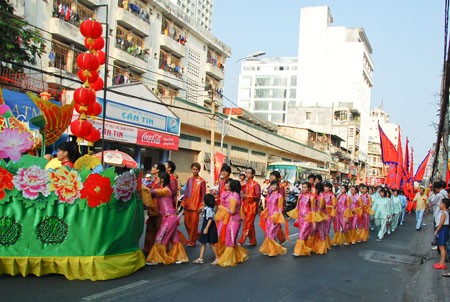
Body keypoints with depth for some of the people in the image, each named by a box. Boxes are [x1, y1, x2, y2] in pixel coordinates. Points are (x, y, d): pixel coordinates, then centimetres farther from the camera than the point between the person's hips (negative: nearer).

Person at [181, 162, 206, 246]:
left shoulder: (202, 181, -6)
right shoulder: (189, 180, 10)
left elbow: (203, 195, -6)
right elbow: (186, 192, 14)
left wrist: (201, 206, -10)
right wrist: (183, 203, 9)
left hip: (196, 205, -5)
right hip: (187, 204, 5)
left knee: (194, 223, 1)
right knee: (187, 222, 8)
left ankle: (192, 240, 14)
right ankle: (195, 235, 28)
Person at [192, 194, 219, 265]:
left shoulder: (209, 209, -20)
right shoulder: (206, 208, 9)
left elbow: (210, 219, -24)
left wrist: (206, 228, -25)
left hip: (210, 228, -10)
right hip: (205, 227, 10)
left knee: (212, 243, -1)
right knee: (203, 242, 11)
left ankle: (217, 258, 10)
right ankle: (201, 258, 15)